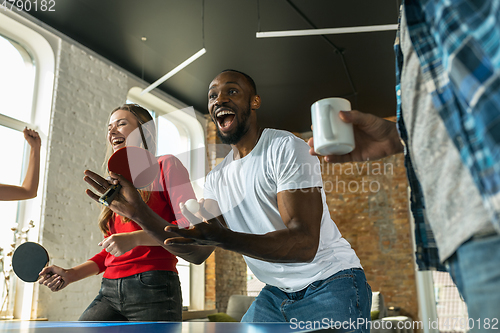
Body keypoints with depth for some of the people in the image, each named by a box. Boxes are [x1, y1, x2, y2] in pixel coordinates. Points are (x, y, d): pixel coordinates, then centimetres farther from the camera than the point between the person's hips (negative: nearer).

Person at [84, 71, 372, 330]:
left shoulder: (286, 148, -16)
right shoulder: (217, 177, 6)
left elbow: (304, 244, -26)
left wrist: (221, 238, -39)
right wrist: (138, 211, -9)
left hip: (329, 282, -6)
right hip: (276, 294, 6)